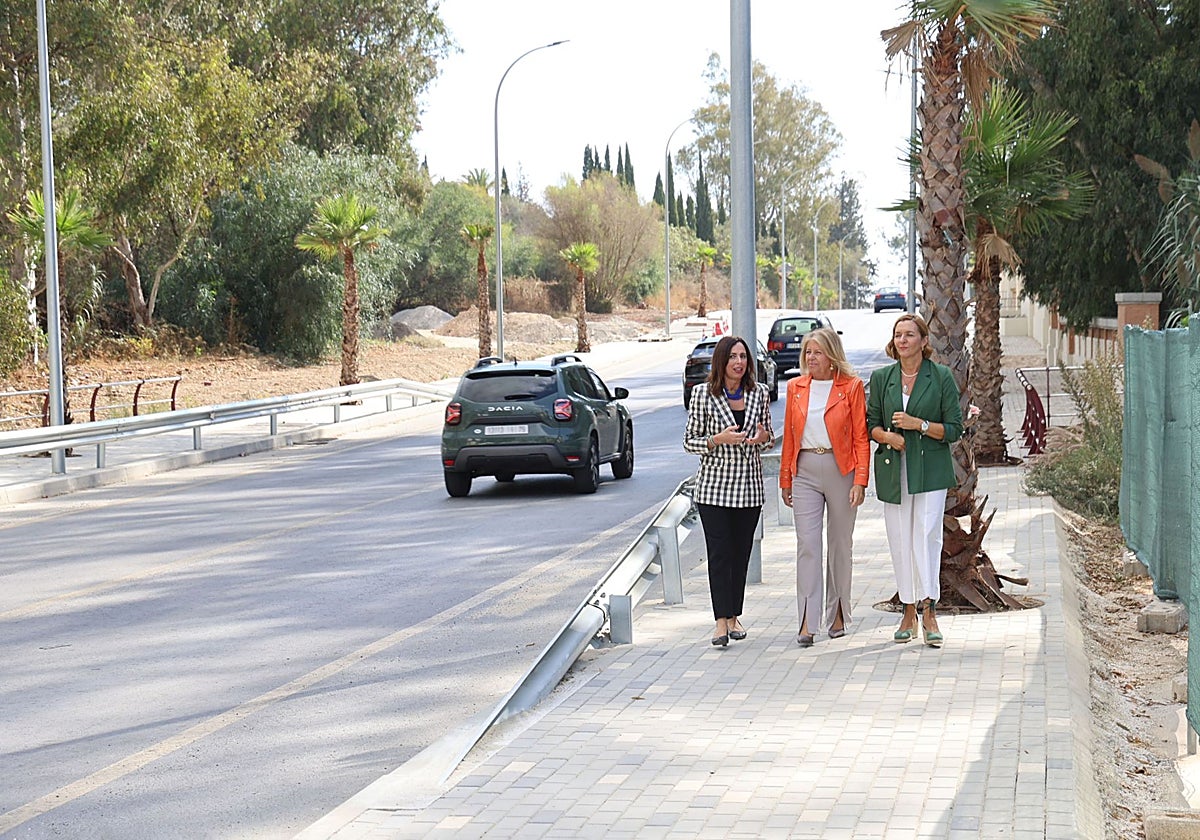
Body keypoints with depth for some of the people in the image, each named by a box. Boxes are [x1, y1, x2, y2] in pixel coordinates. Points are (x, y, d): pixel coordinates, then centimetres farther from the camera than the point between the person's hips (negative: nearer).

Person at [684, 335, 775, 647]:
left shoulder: (759, 393, 6)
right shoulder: (703, 394, -3)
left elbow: (769, 438, 16)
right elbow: (690, 441, 0)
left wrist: (764, 437, -8)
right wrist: (718, 440, -17)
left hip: (749, 486, 3)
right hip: (713, 486, -3)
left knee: (742, 552, 7)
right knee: (719, 552, -7)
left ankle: (734, 615, 18)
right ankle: (722, 620, -4)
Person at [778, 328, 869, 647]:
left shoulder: (851, 387, -1)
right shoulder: (796, 387, 8)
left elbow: (861, 438, -3)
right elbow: (789, 437, 13)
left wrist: (860, 481, -10)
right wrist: (785, 480, 12)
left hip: (840, 470, -2)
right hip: (805, 471, 2)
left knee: (840, 544, 8)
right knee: (807, 544, -6)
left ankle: (837, 614, 21)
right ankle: (808, 621, -9)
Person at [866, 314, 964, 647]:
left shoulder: (941, 377, 0)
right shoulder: (881, 378, 9)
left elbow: (954, 428, -1)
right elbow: (871, 423, 13)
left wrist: (919, 424, -14)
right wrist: (887, 436, -8)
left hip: (930, 469, -3)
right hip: (893, 469, 3)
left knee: (927, 535, -13)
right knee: (900, 539, 3)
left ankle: (928, 611, -13)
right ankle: (909, 611, 11)